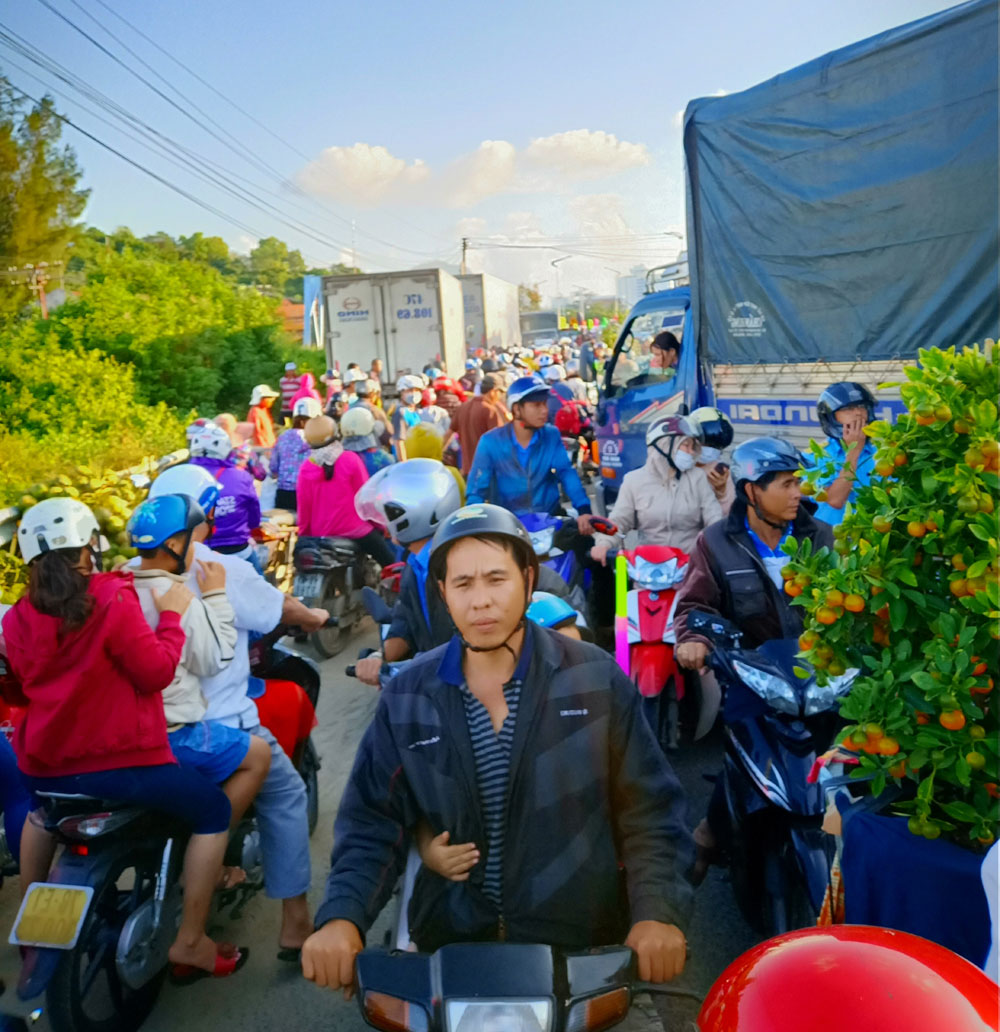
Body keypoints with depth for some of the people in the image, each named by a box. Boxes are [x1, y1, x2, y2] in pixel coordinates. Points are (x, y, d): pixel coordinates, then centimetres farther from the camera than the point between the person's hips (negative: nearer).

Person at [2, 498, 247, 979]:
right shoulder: (112, 598, -16)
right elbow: (157, 672, -17)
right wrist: (171, 616, -6)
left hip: (43, 766, 7)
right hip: (117, 761, -7)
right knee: (214, 810, 9)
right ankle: (189, 943, 8)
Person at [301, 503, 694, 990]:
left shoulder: (595, 679, -5)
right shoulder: (406, 697, 0)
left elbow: (649, 808, -2)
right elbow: (372, 823, 1)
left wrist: (657, 911, -16)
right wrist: (342, 915, -14)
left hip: (581, 943, -1)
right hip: (447, 941, 2)